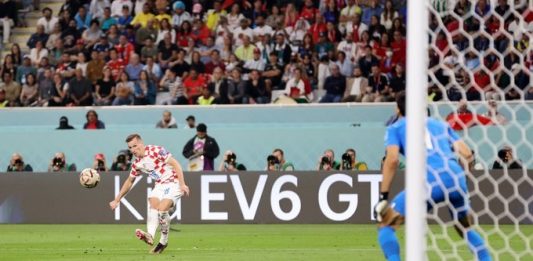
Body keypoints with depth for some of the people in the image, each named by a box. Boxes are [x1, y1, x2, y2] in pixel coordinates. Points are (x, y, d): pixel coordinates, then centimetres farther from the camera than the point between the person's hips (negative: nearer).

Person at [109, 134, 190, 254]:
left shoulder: (156, 151, -14)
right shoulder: (137, 164, 6)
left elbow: (176, 165, -14)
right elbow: (129, 182, 20)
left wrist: (182, 184, -21)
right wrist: (117, 200, 20)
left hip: (173, 183, -6)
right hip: (160, 185, 6)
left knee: (162, 209, -22)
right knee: (153, 204, -22)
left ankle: (164, 241, -8)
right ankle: (150, 236, -39)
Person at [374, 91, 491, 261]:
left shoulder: (396, 128, 19)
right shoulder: (440, 124, 30)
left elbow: (392, 159, 2)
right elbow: (466, 153, 19)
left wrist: (383, 197, 2)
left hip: (428, 182, -4)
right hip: (456, 178, 4)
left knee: (385, 225, 8)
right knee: (465, 229, 28)